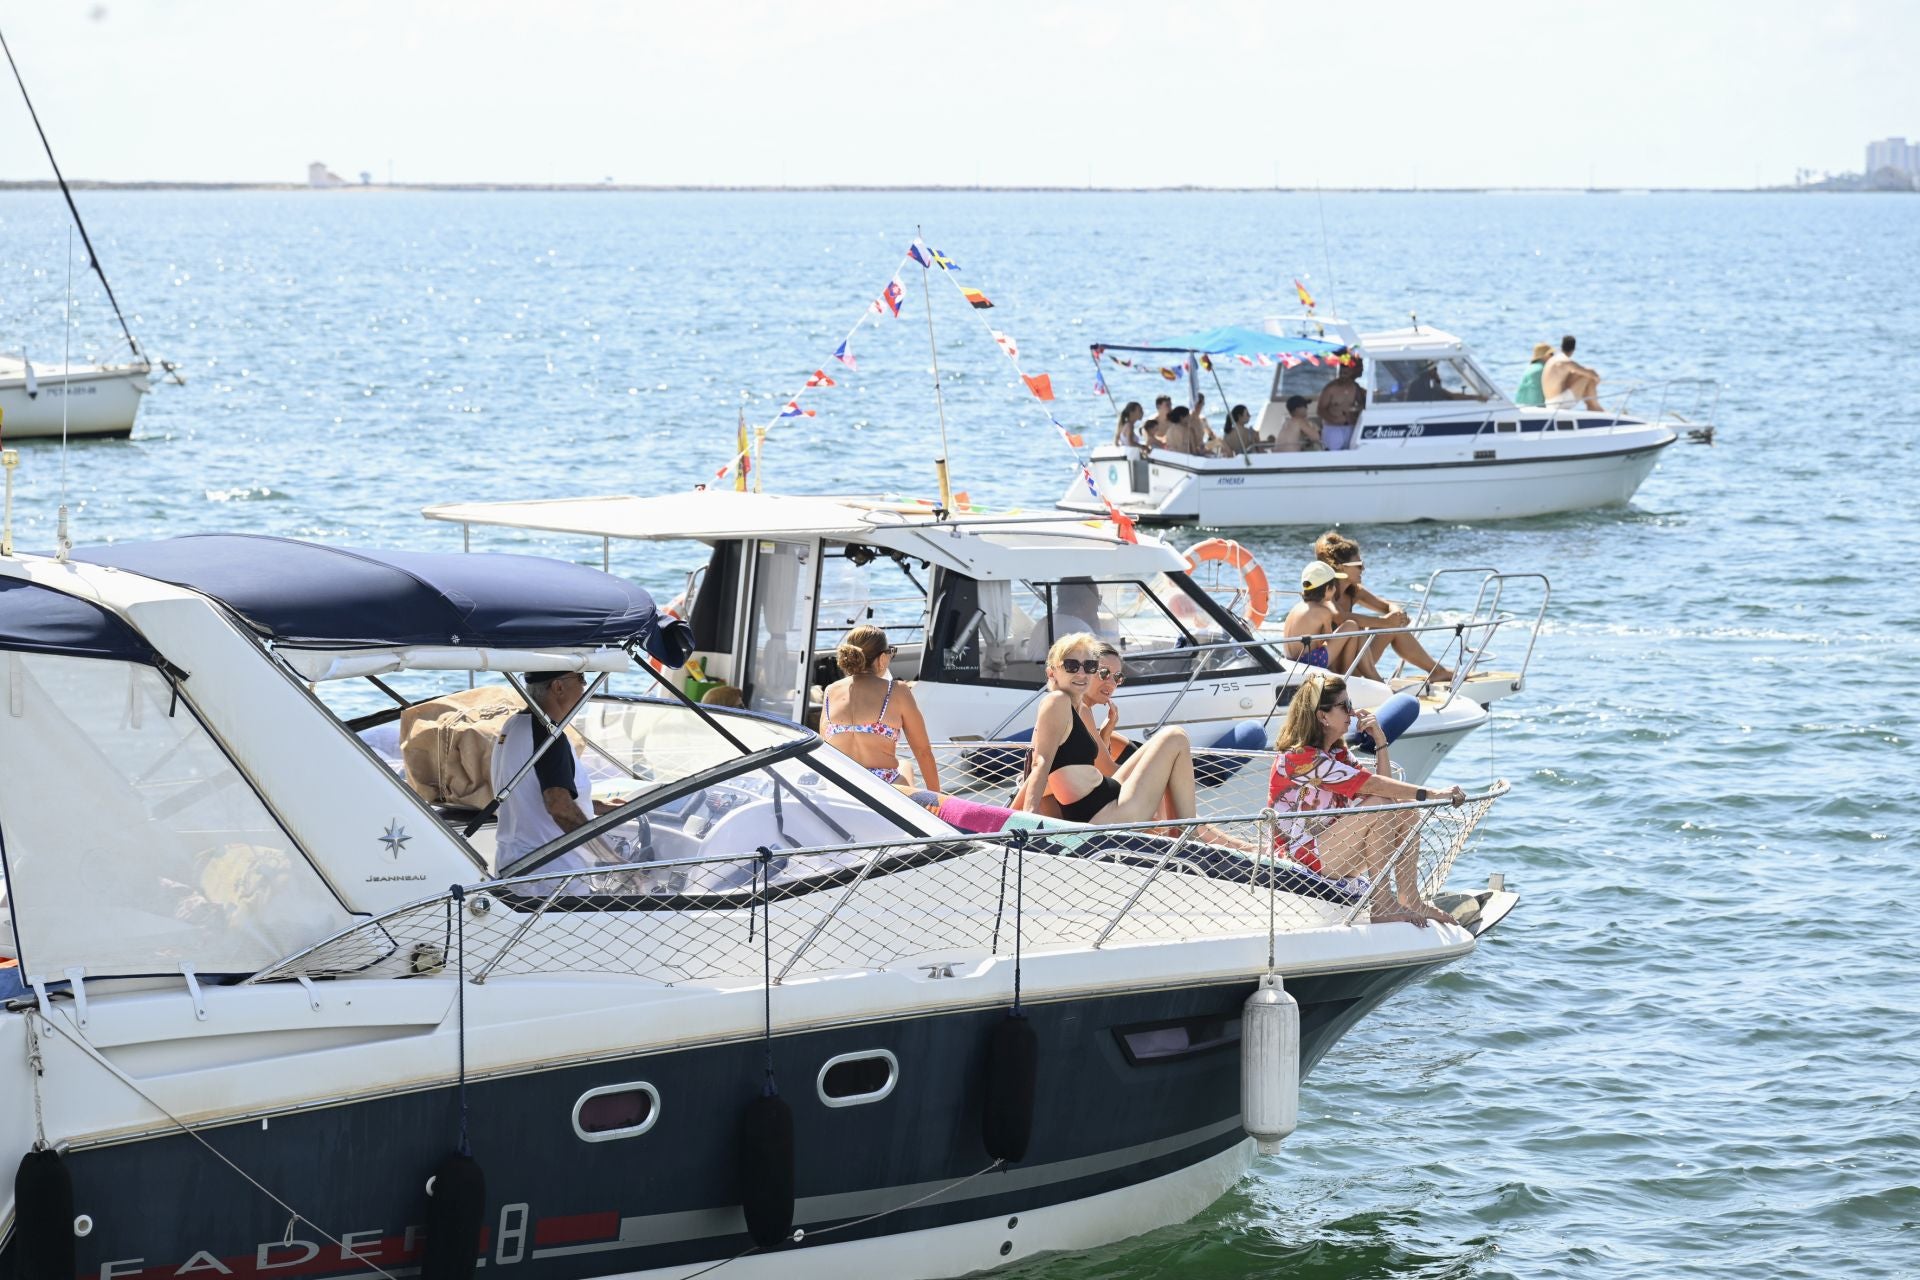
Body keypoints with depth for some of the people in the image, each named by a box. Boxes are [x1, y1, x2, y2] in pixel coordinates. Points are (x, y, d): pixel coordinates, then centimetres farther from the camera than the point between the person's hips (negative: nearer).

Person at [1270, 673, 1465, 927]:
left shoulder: (1337, 751, 13)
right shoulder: (1300, 756, -19)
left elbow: (1383, 785, 4)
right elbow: (1371, 785, -27)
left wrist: (1380, 740, -4)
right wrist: (1432, 793, -30)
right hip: (1305, 857, -9)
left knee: (1407, 812, -3)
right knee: (1379, 808, -25)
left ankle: (1409, 900, -8)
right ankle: (1381, 905, -23)